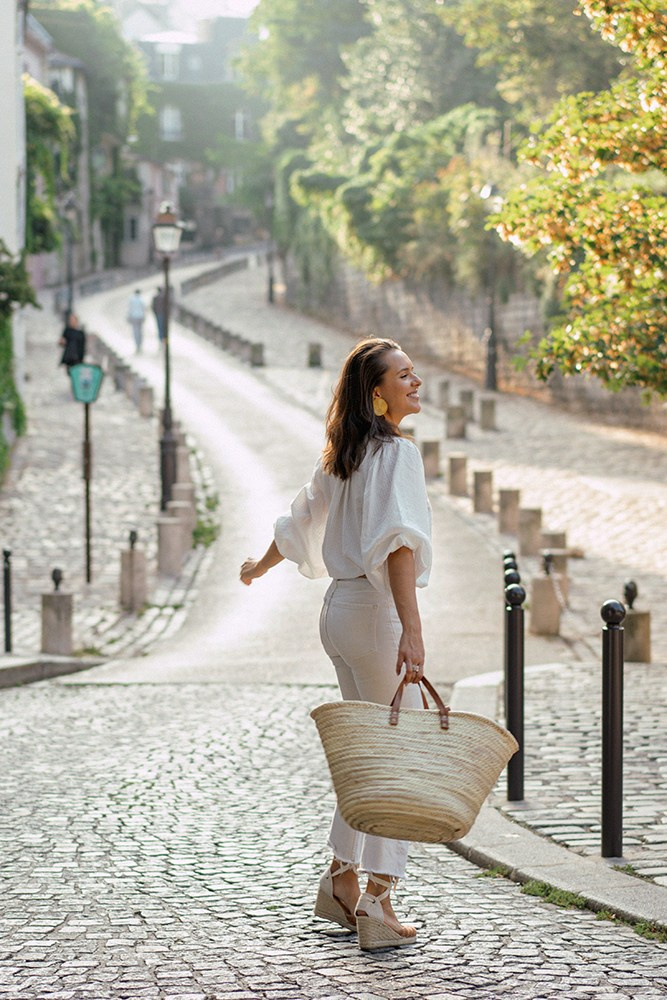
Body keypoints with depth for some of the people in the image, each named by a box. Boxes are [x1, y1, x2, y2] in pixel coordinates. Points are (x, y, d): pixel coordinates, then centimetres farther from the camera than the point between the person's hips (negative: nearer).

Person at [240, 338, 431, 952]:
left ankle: (342, 879, 26)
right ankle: (377, 902, -7)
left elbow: (301, 521, 28)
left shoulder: (344, 456, 13)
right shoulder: (397, 452, -13)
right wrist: (410, 631, -34)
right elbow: (398, 544, -26)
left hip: (340, 608, 9)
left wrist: (259, 567, 47)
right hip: (377, 609, -9)